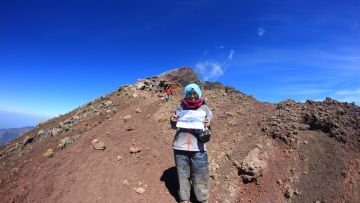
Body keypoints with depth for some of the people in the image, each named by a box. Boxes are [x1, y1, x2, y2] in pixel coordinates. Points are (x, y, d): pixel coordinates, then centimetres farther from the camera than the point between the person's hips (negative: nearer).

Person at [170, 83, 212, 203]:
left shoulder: (204, 108, 2)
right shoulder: (180, 107, 4)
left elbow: (208, 129, 5)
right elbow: (174, 126, 13)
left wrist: (207, 125, -18)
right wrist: (172, 121, -10)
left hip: (198, 148, -1)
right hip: (180, 147, 1)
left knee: (201, 176, 7)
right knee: (182, 175, 14)